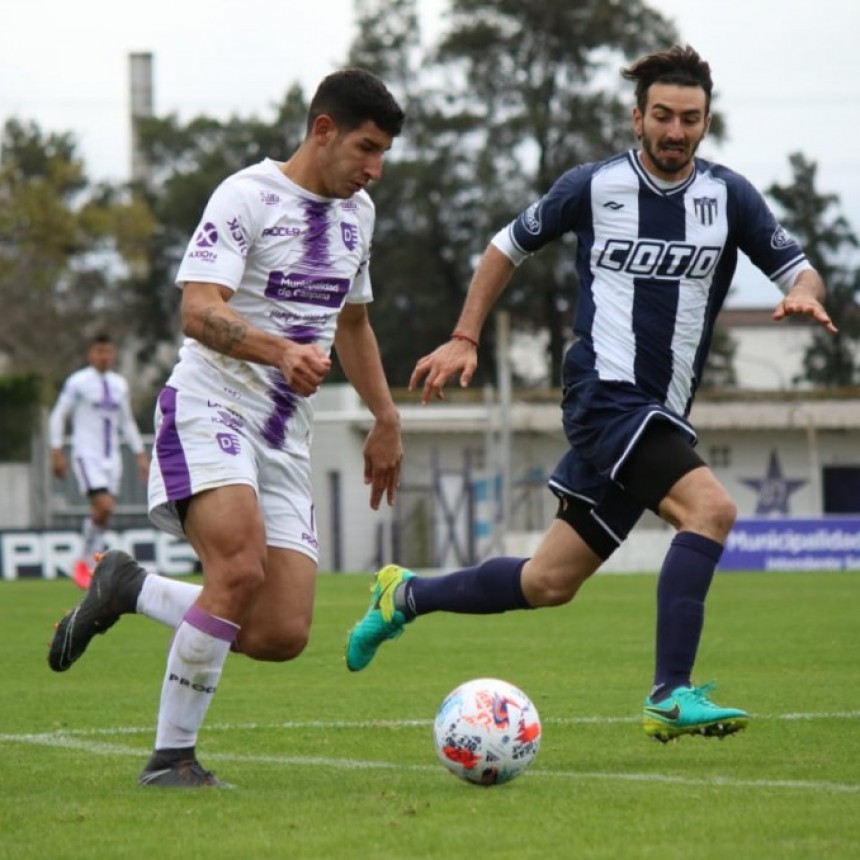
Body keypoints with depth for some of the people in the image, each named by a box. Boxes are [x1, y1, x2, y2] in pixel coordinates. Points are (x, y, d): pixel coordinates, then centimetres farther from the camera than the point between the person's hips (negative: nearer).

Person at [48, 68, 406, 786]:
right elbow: (198, 311, -22)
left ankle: (131, 590, 17)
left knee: (282, 635, -7)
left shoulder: (357, 211, 15)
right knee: (241, 567, -30)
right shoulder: (246, 196, -9)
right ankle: (171, 758, -17)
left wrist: (386, 419, 30)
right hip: (210, 410, -7)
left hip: (286, 439, 7)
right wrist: (281, 351, -38)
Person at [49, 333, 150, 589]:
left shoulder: (119, 384, 13)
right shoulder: (77, 382, -3)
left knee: (104, 515, 0)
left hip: (111, 457, 5)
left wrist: (141, 454, 17)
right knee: (103, 507, -20)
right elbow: (58, 417, 0)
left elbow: (127, 423, 22)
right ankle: (83, 562, -5)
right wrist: (57, 451, -6)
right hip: (87, 455, -5)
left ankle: (91, 568, 9)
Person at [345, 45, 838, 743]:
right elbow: (511, 245, 13)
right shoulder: (595, 187, 0)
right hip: (605, 391, -5)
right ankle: (672, 697, -28)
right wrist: (465, 339, 8)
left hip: (661, 417, 5)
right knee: (709, 506, -28)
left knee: (549, 584, 9)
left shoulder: (729, 196, 5)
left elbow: (797, 269, 7)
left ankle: (406, 596, 32)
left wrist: (805, 295, -18)